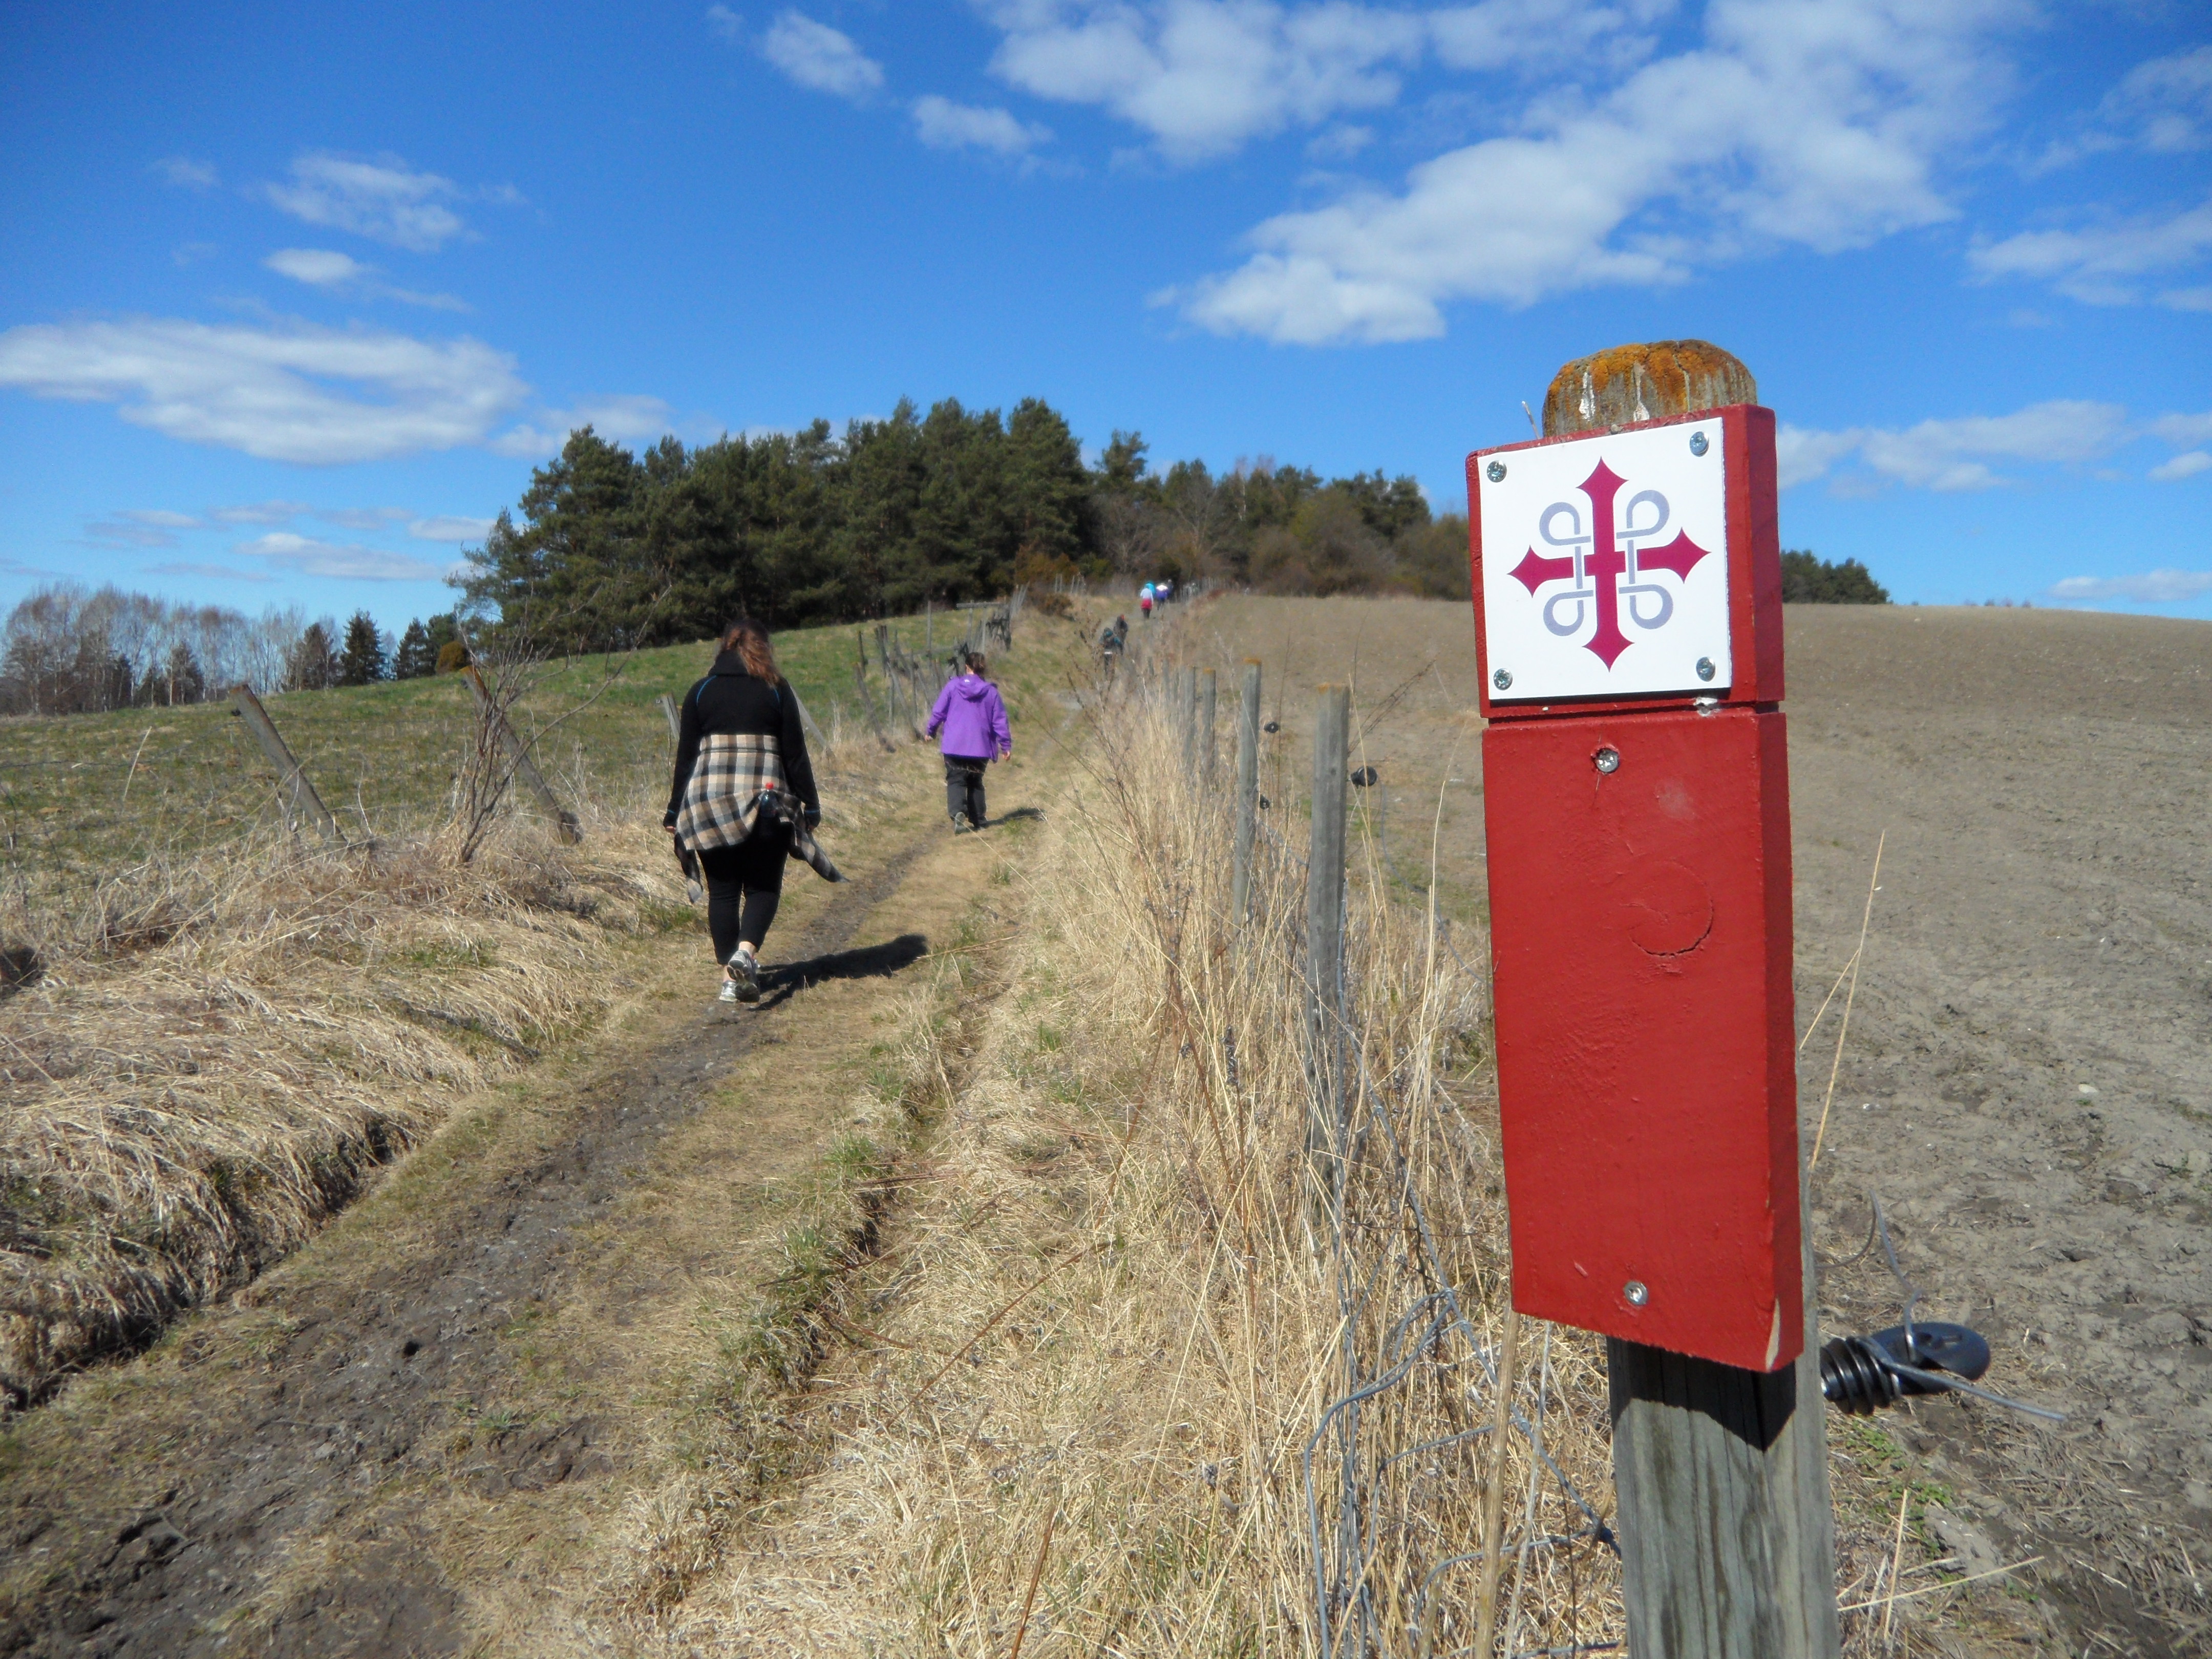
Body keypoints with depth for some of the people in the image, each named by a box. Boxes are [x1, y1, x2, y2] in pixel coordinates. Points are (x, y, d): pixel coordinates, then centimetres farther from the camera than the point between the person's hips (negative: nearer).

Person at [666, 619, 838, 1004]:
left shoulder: (700, 692, 7)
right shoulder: (776, 691, 2)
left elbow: (685, 756, 7)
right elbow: (795, 754, 1)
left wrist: (676, 811, 13)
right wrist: (811, 805, 6)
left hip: (709, 802, 2)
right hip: (766, 803, -1)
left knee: (722, 891, 10)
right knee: (763, 886, 9)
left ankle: (731, 975, 9)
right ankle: (746, 952, -15)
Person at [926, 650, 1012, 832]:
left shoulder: (953, 686, -2)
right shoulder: (991, 692, -1)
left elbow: (938, 712, 1)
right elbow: (1000, 721, 1)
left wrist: (930, 731, 17)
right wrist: (1006, 745, 7)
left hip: (954, 746, -1)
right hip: (980, 748, 1)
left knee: (955, 780, 1)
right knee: (975, 782, 17)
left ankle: (958, 813, -25)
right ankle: (978, 821, 18)